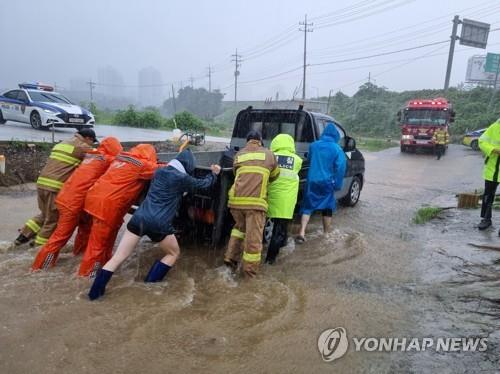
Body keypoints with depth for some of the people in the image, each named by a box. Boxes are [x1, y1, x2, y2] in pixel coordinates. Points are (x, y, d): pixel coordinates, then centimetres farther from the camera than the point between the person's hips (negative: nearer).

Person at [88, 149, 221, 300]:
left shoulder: (159, 171, 16)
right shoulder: (183, 178, 0)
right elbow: (204, 184, 16)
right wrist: (214, 173, 35)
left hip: (139, 218, 5)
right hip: (159, 224, -5)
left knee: (118, 257, 10)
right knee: (174, 253, 21)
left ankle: (94, 292, 8)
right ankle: (149, 285, 16)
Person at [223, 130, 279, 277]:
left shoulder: (239, 155, 16)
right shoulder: (268, 154, 11)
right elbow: (275, 176, 22)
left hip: (236, 200, 4)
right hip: (255, 201, -3)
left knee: (239, 227, 27)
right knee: (253, 236, 5)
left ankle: (231, 257, 22)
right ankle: (250, 268, 13)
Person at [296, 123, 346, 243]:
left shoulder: (313, 145, 4)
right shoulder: (337, 149, -6)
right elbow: (340, 168, -8)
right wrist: (337, 184, -3)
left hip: (312, 181, 2)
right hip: (327, 182, -2)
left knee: (307, 207, 7)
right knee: (327, 208, 13)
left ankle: (302, 233, -6)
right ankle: (326, 234, 23)